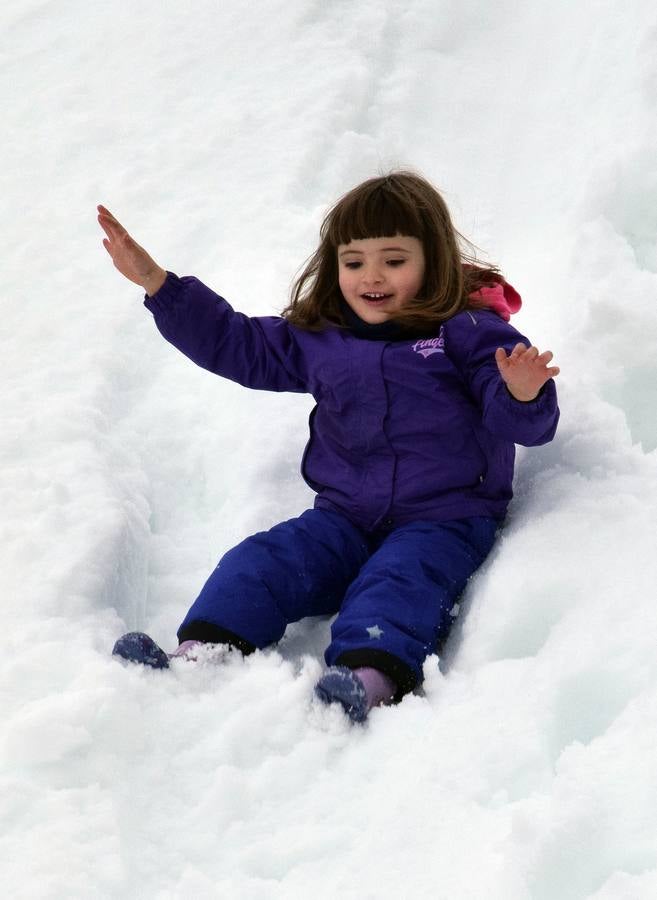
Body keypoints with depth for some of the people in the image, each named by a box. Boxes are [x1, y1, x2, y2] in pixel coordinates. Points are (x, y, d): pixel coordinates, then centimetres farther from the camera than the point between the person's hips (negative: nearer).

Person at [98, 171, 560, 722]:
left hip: (444, 518, -5)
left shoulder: (468, 332, -3)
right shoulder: (318, 339, 12)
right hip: (345, 515, 5)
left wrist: (523, 394, -35)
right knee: (261, 562, -15)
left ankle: (368, 681, -56)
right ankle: (201, 654, -31)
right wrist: (155, 281, 17)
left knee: (396, 583, -33)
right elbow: (236, 343, 21)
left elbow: (527, 425, -9)